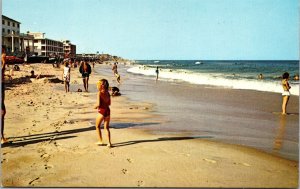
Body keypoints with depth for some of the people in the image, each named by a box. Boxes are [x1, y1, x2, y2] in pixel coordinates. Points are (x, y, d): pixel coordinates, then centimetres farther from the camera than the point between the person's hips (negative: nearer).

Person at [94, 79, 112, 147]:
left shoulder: (99, 93, -14)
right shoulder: (107, 93, 5)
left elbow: (98, 104, -18)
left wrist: (95, 106, 2)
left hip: (101, 111, -5)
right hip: (107, 111, 5)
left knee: (97, 126, 17)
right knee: (107, 127, 14)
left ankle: (100, 141, 21)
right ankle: (109, 142, 7)